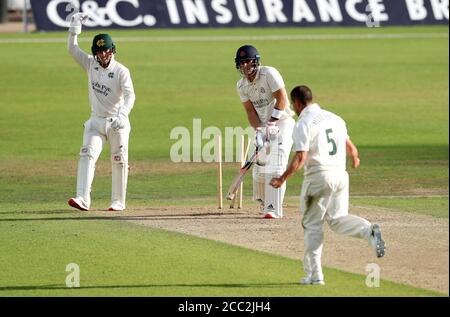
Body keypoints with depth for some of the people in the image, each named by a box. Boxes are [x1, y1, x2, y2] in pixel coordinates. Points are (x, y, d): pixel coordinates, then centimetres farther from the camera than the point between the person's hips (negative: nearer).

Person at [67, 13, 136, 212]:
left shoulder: (121, 71, -10)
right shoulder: (91, 64, 4)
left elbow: (129, 95, -20)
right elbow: (72, 49, 0)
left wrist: (122, 115, -36)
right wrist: (75, 27, -12)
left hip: (117, 123, -3)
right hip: (96, 121, 3)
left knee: (119, 162, 4)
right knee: (87, 155, -14)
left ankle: (118, 202, 15)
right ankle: (83, 199, -24)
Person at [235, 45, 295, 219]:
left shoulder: (269, 73, -17)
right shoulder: (242, 85, 2)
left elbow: (282, 100, -20)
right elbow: (250, 110, 2)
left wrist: (271, 124, -23)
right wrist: (258, 130, -15)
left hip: (282, 122, -6)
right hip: (264, 125, 6)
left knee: (275, 166, -18)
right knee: (259, 167, 9)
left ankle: (274, 208, -21)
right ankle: (263, 201, 34)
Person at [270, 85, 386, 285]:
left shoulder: (303, 124, -8)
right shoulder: (334, 118, 13)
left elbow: (300, 158, -17)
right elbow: (349, 146, 21)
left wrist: (282, 179, -11)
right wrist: (355, 160, 43)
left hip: (318, 175, -6)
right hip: (340, 173, 6)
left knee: (312, 224, 5)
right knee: (337, 218, 14)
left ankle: (314, 274, 3)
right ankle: (369, 230, -16)